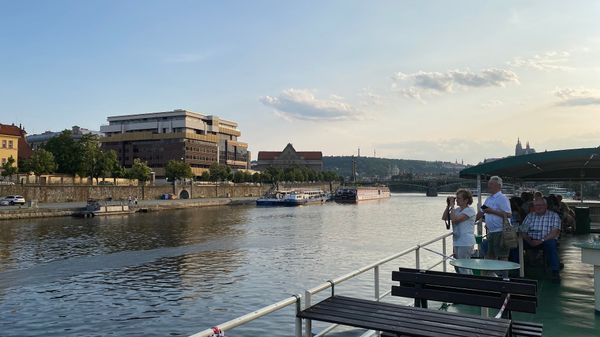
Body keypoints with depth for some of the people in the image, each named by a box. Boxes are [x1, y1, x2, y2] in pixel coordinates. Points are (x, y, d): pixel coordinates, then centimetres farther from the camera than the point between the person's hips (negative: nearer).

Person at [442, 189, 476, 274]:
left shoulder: (470, 210, -10)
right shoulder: (457, 209, 14)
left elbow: (454, 219, -21)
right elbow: (444, 218, 11)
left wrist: (452, 206, -12)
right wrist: (448, 205, 4)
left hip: (465, 243, -9)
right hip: (457, 242, 9)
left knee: (463, 269, -7)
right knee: (458, 268, 14)